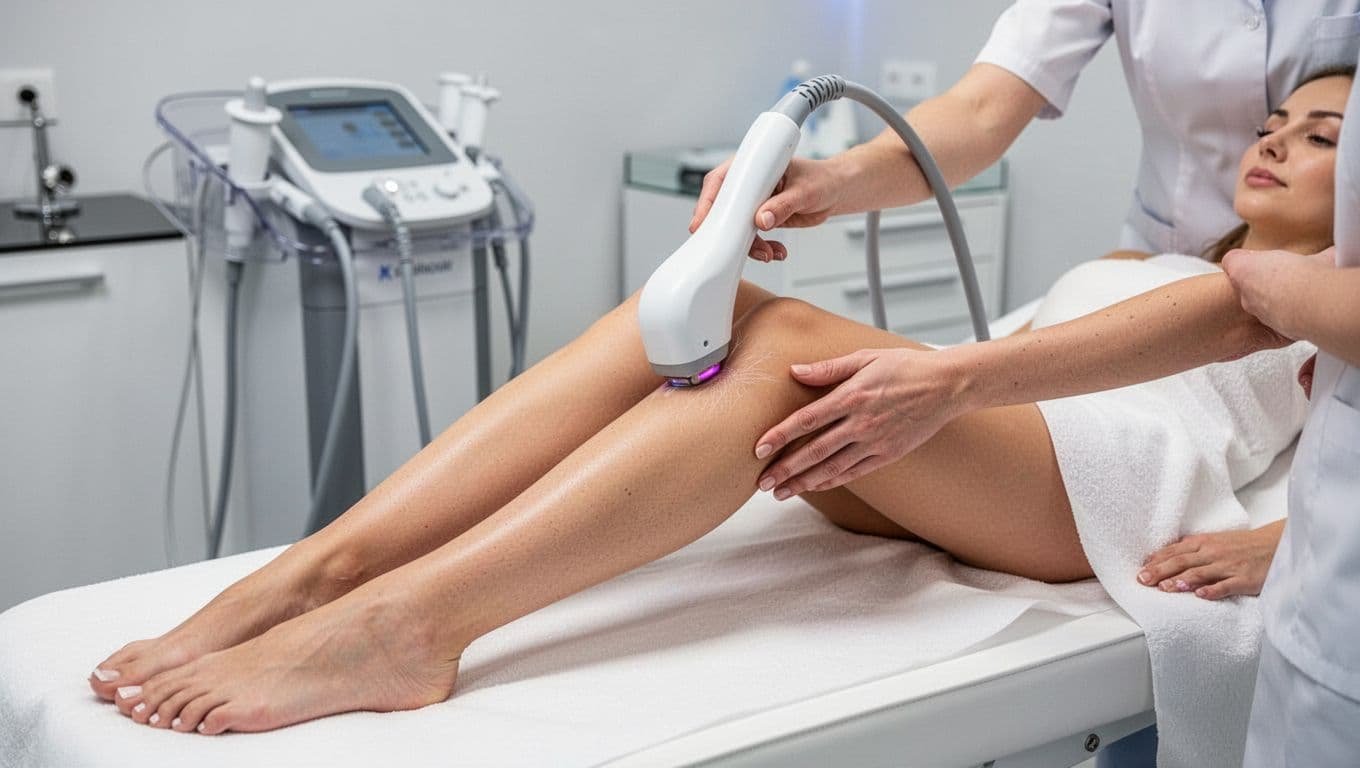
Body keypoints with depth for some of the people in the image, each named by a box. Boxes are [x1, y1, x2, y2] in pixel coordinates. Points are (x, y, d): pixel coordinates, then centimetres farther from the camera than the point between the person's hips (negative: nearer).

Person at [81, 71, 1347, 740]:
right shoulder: (1155, 259, 38)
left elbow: (1221, 320, -7)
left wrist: (964, 376, -25)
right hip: (912, 477, 5)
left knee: (786, 343, -31)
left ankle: (401, 623, -46)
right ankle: (315, 574, -34)